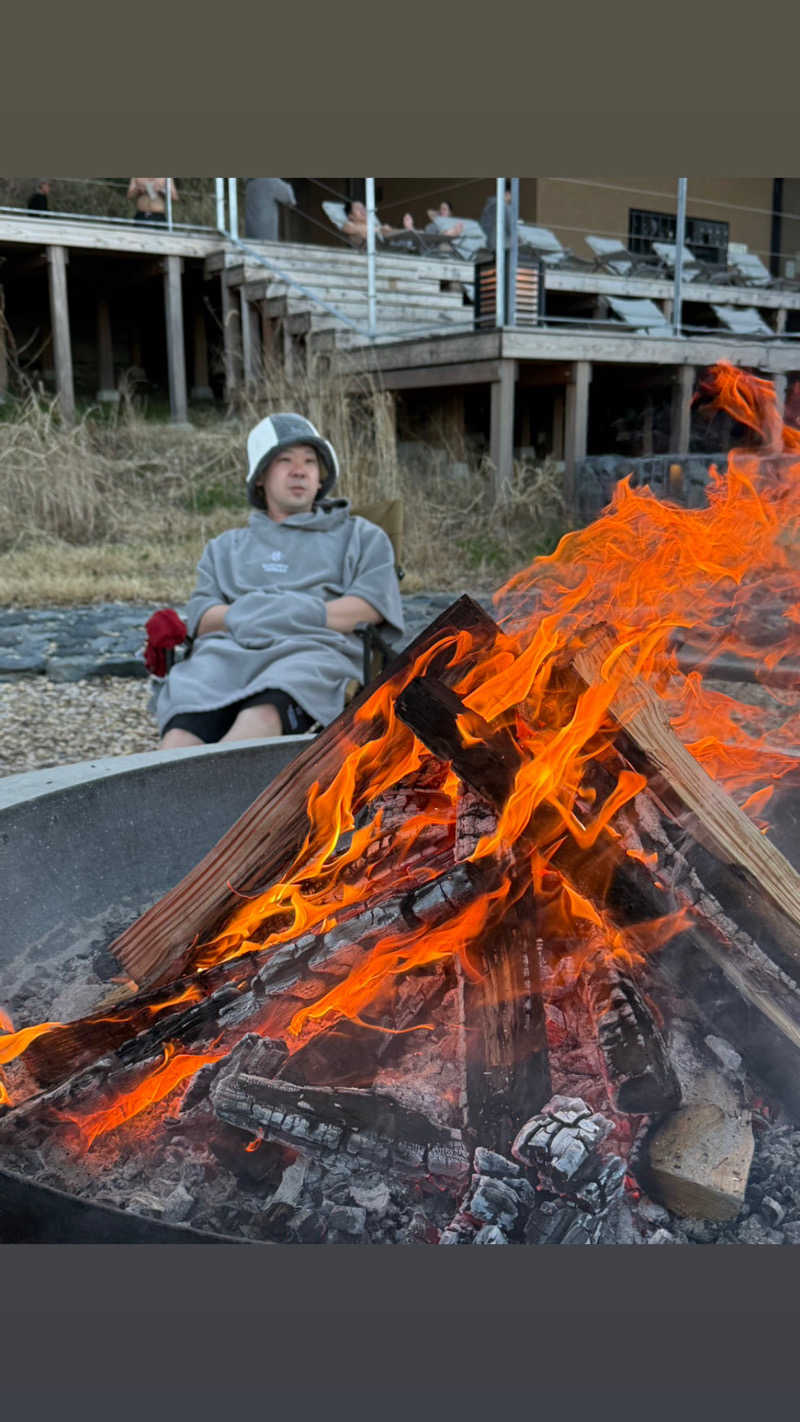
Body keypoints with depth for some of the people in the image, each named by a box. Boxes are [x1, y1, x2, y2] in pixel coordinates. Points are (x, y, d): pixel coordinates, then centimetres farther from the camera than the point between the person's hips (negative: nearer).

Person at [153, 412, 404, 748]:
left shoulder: (361, 537, 28)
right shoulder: (226, 547, 34)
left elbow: (366, 608, 8)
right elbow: (201, 619, 16)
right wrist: (243, 614, -4)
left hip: (312, 649, -2)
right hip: (227, 650, 3)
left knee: (262, 713, -41)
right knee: (182, 732, -34)